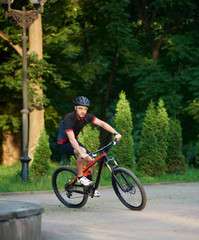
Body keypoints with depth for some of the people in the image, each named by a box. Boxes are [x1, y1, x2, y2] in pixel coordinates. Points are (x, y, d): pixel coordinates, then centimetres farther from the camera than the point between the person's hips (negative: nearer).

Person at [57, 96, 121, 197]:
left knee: (91, 161, -7)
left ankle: (90, 186, 13)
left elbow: (101, 123, -17)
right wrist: (81, 153, -52)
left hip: (75, 141, 7)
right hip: (64, 143, -7)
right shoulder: (68, 119, -31)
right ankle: (80, 177, -17)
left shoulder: (86, 116, -11)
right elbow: (71, 139, -40)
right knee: (82, 152, -35)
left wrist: (115, 133, -31)